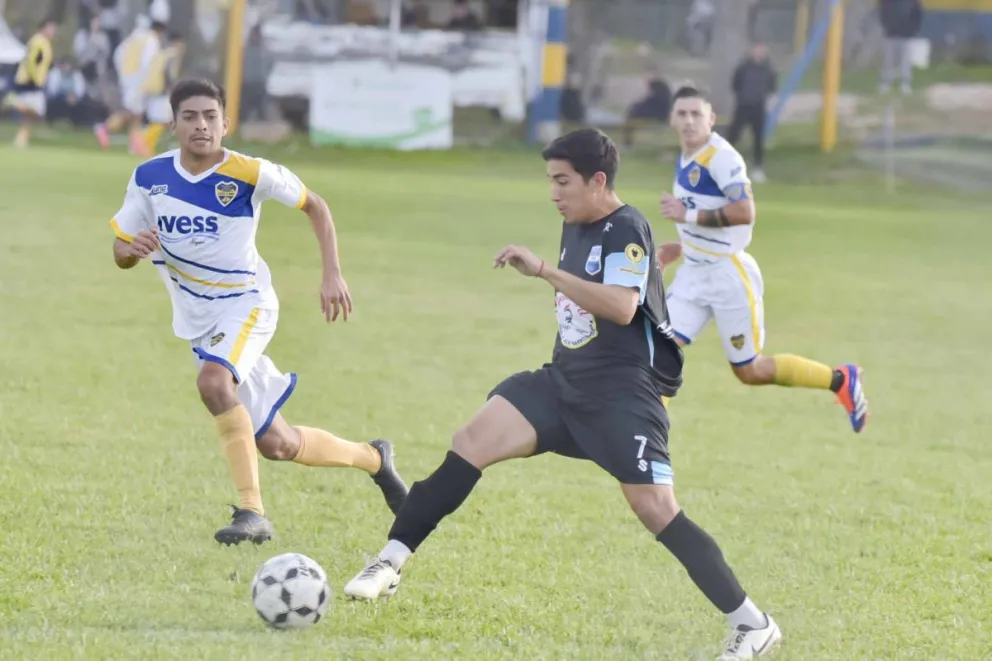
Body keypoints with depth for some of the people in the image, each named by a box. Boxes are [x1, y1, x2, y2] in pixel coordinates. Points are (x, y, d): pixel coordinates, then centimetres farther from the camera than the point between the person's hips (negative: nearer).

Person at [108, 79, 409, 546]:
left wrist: (333, 275, -9)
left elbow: (314, 206, -1)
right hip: (198, 321, 5)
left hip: (245, 303, -5)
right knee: (276, 445, 9)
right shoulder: (150, 177, -5)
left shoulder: (249, 173, -15)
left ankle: (251, 512, -31)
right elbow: (120, 254, 3)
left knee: (213, 381, -37)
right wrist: (133, 249, -22)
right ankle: (373, 459, 36)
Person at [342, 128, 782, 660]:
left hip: (621, 394, -8)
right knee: (471, 444, -7)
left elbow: (621, 306, -31)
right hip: (564, 383, 8)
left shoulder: (626, 230, -14)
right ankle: (391, 561, -5)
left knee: (656, 509, -14)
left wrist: (543, 271, -32)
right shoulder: (574, 230, 12)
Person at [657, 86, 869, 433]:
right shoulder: (686, 159, 9)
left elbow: (743, 213, -29)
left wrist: (688, 215, -25)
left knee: (749, 371, 4)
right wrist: (682, 246, 13)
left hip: (728, 274, -8)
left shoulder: (722, 157, -19)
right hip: (693, 273, 8)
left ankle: (840, 380, 20)